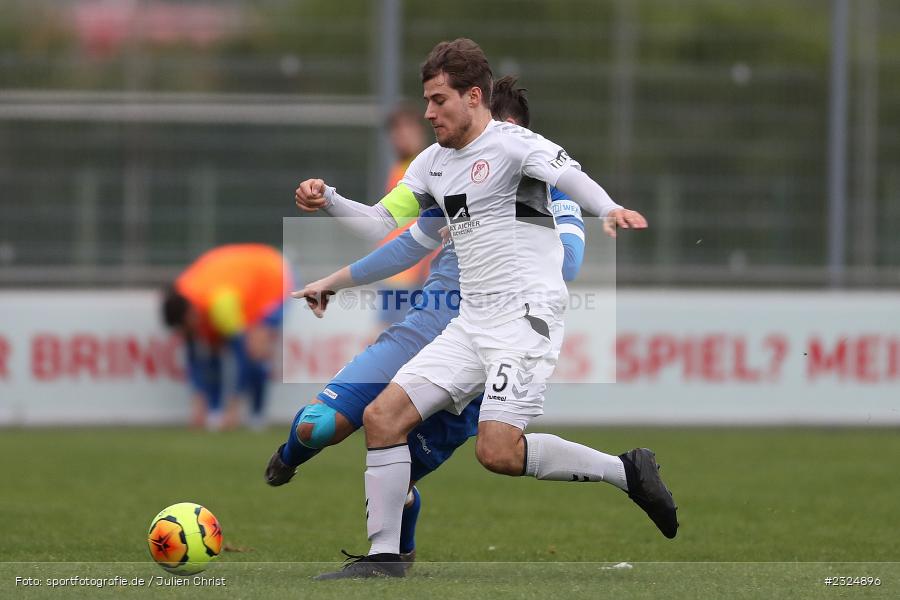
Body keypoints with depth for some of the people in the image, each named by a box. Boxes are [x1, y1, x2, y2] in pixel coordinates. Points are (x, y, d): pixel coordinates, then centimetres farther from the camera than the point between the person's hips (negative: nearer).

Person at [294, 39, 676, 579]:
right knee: (382, 417, -1)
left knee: (498, 452, -23)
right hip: (472, 324, 8)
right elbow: (381, 222, 23)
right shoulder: (433, 163, 16)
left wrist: (610, 209, -48)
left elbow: (568, 175, -27)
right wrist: (328, 199, 5)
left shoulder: (511, 144, -9)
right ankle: (384, 557, 6)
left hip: (528, 316, -8)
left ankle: (626, 471, -6)